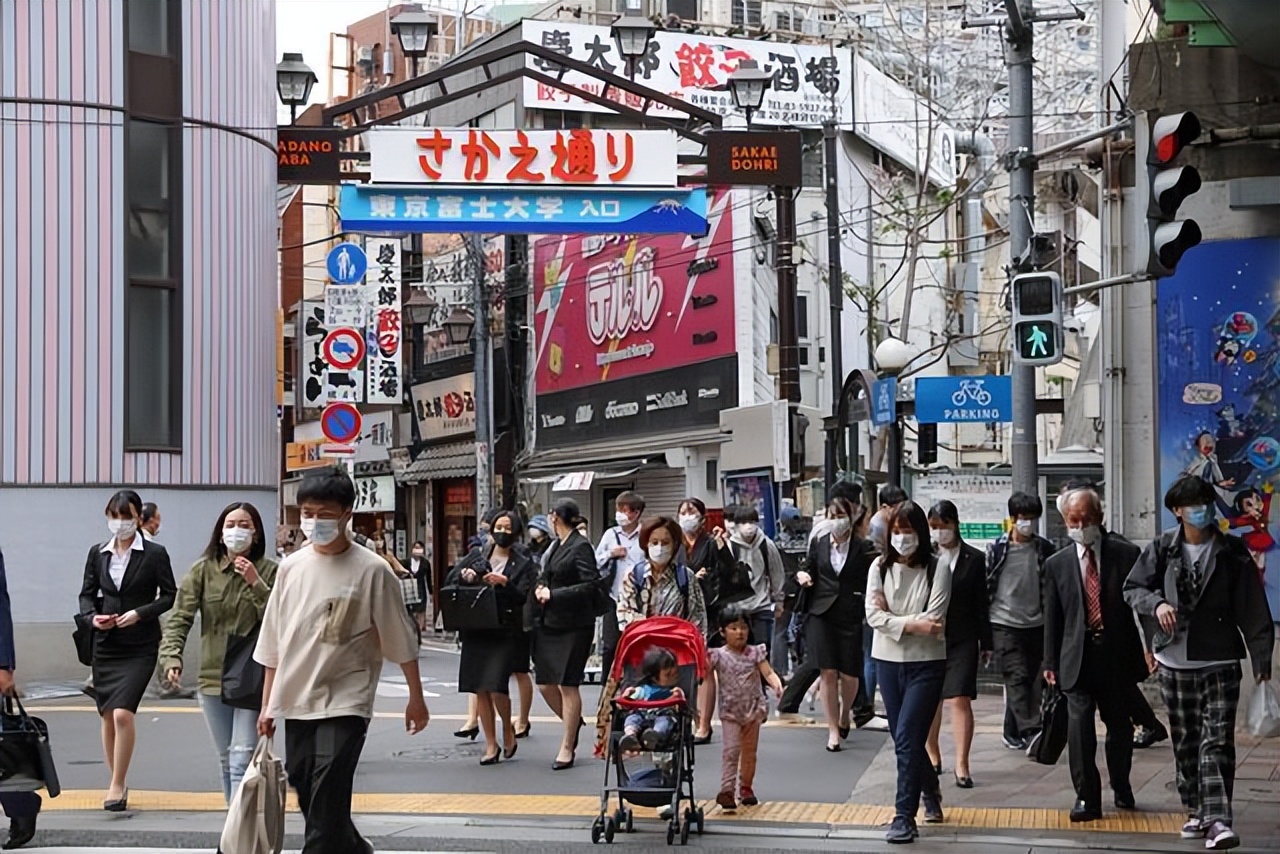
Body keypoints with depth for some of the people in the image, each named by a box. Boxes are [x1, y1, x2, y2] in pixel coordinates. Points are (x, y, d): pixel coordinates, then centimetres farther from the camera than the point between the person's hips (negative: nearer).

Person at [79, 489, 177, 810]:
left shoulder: (154, 554, -4)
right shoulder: (98, 553, 7)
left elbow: (170, 595, -1)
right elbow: (87, 593, 13)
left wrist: (140, 613, -14)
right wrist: (92, 615, -7)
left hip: (140, 647, -4)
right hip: (105, 644, 4)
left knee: (123, 713, -16)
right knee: (108, 716, 9)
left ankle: (117, 786, -8)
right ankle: (116, 783, 22)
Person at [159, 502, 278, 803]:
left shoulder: (270, 572, -2)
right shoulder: (203, 570, 3)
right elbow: (180, 618, -2)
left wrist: (256, 585, -18)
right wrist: (172, 656, -17)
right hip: (213, 678, 3)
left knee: (243, 758, -12)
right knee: (227, 760, 14)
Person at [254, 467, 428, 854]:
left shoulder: (371, 570, -8)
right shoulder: (291, 567, 4)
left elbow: (400, 640, -1)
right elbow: (274, 644, 11)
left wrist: (416, 698, 1)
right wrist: (267, 705, 11)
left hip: (345, 702, -5)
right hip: (296, 701, 5)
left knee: (327, 801, -16)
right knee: (307, 796, 11)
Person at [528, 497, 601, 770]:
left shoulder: (581, 547, -11)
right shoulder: (554, 546, 14)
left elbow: (591, 586, -17)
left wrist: (553, 594, -17)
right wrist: (541, 588, 2)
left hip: (573, 626, -8)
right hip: (548, 624, 8)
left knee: (568, 685, -3)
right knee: (546, 684, 8)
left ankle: (567, 747, 4)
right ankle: (573, 725, 31)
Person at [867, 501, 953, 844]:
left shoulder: (937, 568, -8)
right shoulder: (880, 567, 3)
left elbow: (934, 619, -15)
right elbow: (873, 615, -6)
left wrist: (892, 619, -12)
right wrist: (912, 624, -17)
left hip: (926, 663, -5)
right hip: (888, 661, 5)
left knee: (907, 738, -12)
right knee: (903, 739, 14)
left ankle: (904, 817, -8)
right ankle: (930, 792, 39)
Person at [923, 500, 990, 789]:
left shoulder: (974, 559, 2)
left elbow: (980, 603, 4)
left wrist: (986, 642, 5)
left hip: (962, 639, -1)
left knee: (960, 700, -9)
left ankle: (961, 765, -7)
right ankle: (932, 757, 28)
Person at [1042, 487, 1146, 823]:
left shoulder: (1126, 555, 2)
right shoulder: (1057, 564, 7)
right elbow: (1052, 617, 8)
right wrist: (1050, 663, 5)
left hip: (1117, 655, 0)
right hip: (1077, 655, 0)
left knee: (1120, 725, 12)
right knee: (1079, 723, -12)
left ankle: (1121, 788, 34)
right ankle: (1086, 797, -6)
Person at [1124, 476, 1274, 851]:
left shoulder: (1232, 552, -1)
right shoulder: (1162, 549, 2)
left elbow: (1252, 607, -1)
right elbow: (1132, 587, 5)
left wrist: (1261, 655, -4)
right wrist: (1157, 603, -16)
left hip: (1220, 663, -2)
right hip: (1175, 662, 2)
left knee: (1217, 742, -11)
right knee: (1186, 743, 11)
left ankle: (1217, 820, -16)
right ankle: (1196, 812, 23)